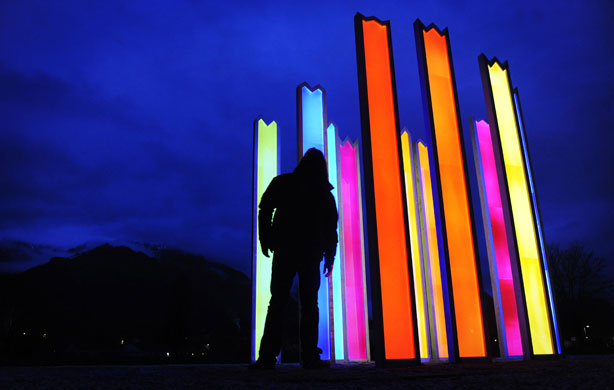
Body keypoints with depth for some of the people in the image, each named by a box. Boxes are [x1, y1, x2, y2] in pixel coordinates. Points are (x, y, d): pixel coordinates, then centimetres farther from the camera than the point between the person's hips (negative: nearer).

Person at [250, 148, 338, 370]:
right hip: (312, 253, 0)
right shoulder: (324, 192, 7)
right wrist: (329, 256, 11)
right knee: (309, 304, 3)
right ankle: (310, 356, -1)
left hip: (285, 251, 0)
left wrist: (265, 240, 4)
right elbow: (331, 226, 6)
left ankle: (268, 356, -5)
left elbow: (265, 209, 0)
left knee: (277, 302, 1)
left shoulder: (282, 183, 6)